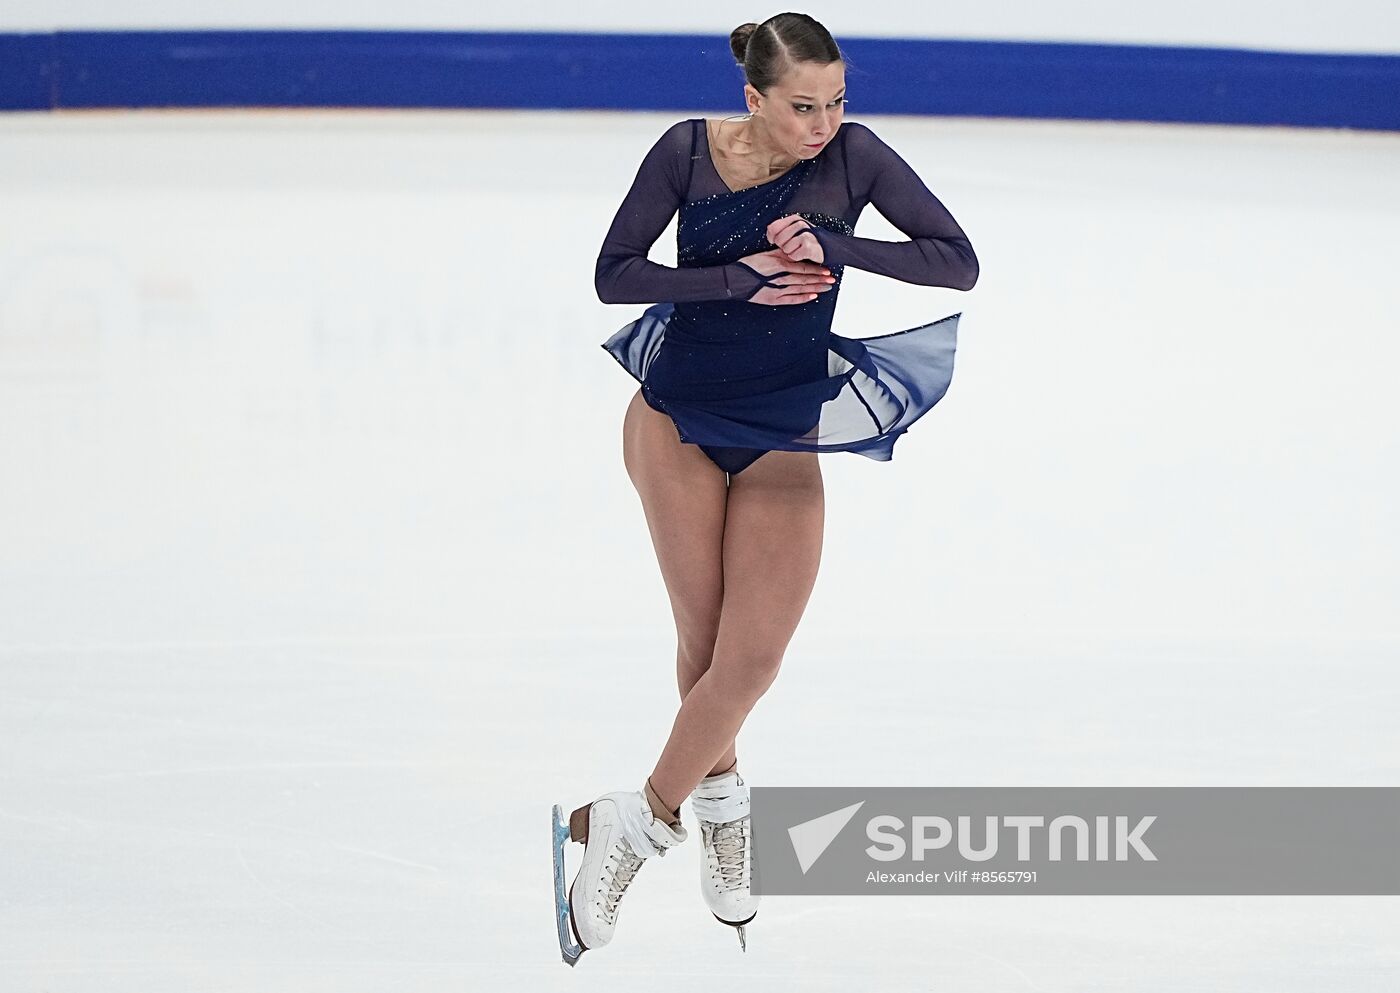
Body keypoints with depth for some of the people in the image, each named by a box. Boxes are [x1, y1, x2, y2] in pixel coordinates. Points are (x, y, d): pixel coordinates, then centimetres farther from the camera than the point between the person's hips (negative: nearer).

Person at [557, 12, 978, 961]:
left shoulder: (854, 155, -12)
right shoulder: (689, 151, -11)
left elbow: (959, 261, -12)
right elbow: (614, 273, -9)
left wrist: (831, 247, -23)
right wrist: (740, 278, -20)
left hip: (783, 435, 0)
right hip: (678, 418, 0)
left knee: (753, 657, -9)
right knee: (705, 643, 3)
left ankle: (638, 824, 8)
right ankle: (721, 801, 30)